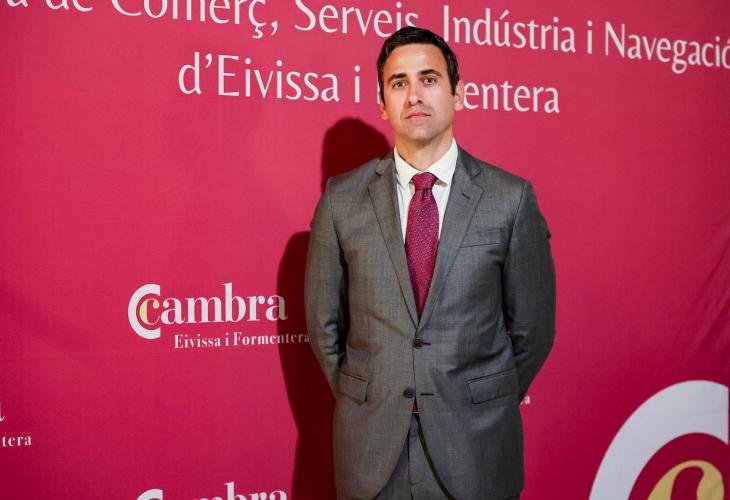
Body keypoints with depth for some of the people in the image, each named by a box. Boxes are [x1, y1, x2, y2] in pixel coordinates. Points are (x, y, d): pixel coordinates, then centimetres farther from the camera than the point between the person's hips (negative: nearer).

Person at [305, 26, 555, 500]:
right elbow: (324, 323, 5)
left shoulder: (512, 199, -6)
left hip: (477, 448, -1)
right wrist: (364, 408, 6)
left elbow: (533, 328, 1)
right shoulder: (342, 198, -3)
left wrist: (486, 407, 6)